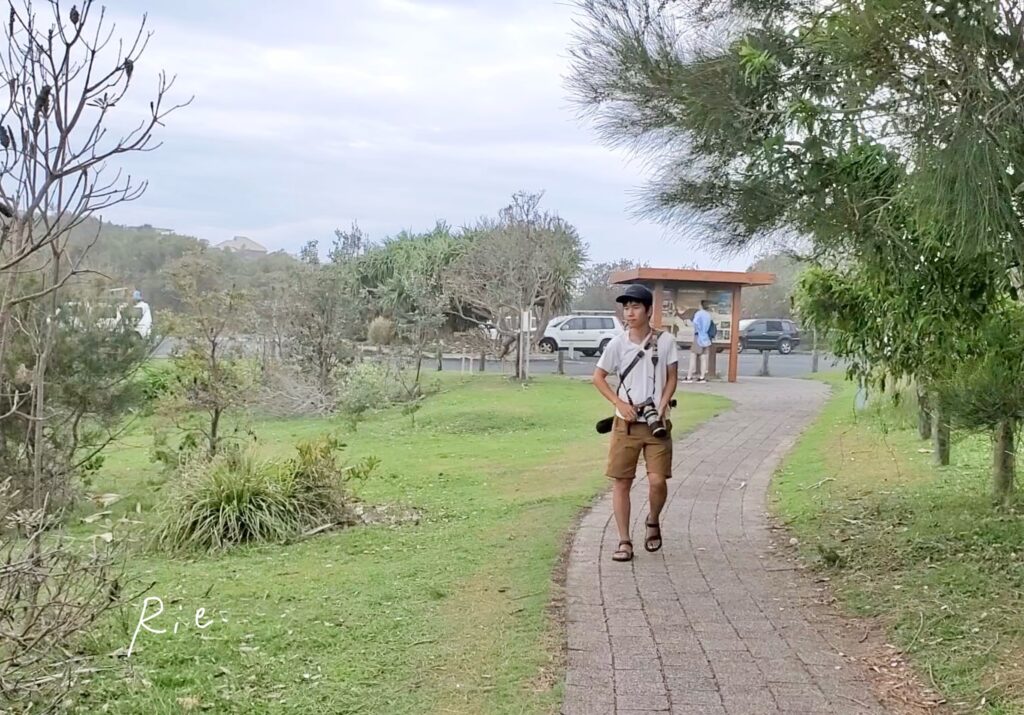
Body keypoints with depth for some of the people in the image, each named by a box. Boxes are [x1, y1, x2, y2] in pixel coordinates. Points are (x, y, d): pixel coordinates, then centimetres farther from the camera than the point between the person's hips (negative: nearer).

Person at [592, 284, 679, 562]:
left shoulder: (665, 341, -4)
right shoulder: (617, 343, -3)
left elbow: (672, 378, 3)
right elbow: (598, 377, 6)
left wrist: (662, 407, -11)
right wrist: (620, 403, -7)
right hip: (625, 423, 1)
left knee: (658, 481, -8)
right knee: (621, 481, 1)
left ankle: (653, 521, 23)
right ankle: (624, 542, 11)